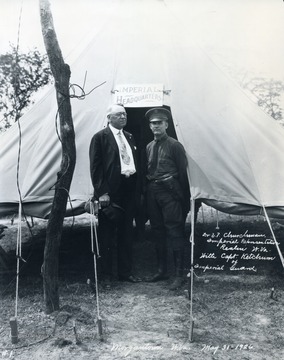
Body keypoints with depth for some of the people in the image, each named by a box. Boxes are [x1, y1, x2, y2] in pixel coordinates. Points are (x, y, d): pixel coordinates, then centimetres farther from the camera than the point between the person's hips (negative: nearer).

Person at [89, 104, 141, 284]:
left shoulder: (130, 137, 16)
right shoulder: (100, 137, -4)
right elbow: (95, 167, -8)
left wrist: (138, 188, 10)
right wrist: (102, 192, -14)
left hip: (129, 190, 7)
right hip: (111, 192, -6)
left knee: (127, 233, 13)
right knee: (107, 235, 2)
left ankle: (126, 272, 25)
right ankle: (106, 275, 15)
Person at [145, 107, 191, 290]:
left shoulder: (175, 145, -4)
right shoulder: (149, 147, 13)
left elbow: (183, 172, -5)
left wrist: (185, 198, -8)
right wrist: (147, 191, 10)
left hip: (169, 192, -6)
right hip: (152, 192, 7)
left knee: (175, 232, -5)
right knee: (158, 232, 13)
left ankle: (179, 274, 1)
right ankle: (162, 271, 25)